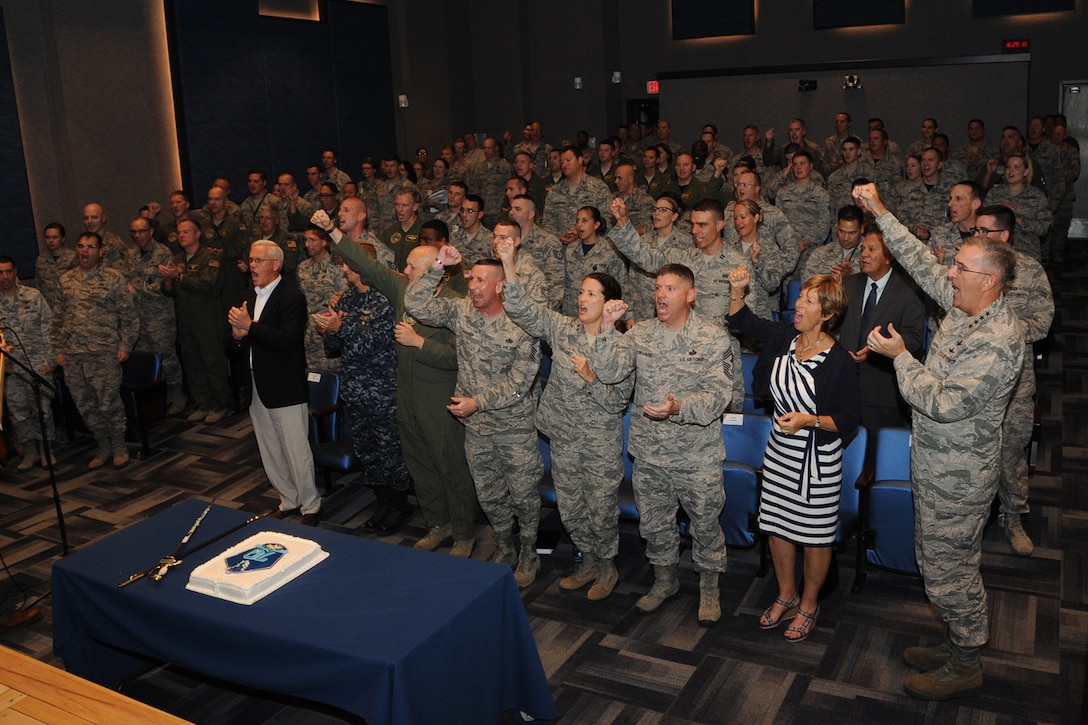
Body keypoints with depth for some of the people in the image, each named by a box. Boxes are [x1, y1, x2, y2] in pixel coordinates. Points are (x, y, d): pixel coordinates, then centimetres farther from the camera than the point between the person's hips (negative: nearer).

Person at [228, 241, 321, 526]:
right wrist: (237, 335, -7)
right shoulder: (249, 295, 12)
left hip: (285, 387, -8)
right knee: (270, 452, 16)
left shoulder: (291, 296, -12)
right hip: (256, 387, 8)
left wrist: (250, 326, -22)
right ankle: (288, 500, 31)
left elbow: (288, 341, -25)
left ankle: (310, 506, 13)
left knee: (296, 451, -2)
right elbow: (237, 340, 16)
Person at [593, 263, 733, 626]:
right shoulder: (640, 333, 1)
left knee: (705, 523, 11)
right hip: (649, 453, 4)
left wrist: (679, 408, -34)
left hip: (697, 456, -4)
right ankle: (665, 581, 42)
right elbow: (609, 372, -9)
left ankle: (709, 588, 34)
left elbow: (717, 395, -17)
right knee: (654, 522, 19)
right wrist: (607, 328, -21)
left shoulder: (713, 338, -10)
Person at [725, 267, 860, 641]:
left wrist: (809, 420, -28)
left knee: (814, 535, 10)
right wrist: (737, 289, -6)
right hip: (779, 451, 6)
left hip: (818, 459, -6)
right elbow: (742, 320, 11)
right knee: (776, 526, 18)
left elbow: (848, 420, -15)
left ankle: (809, 604, 33)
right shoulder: (784, 336, -3)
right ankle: (787, 595, 40)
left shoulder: (839, 361, -20)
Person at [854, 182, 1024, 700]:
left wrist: (900, 357, -17)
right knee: (941, 562, 21)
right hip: (937, 467, 9)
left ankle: (965, 667, 23)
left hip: (957, 478, -9)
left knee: (948, 571, 5)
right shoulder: (965, 305, 0)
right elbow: (921, 263, 9)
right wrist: (879, 213, 5)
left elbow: (944, 403, -28)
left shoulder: (998, 342, -27)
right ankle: (959, 644, 38)